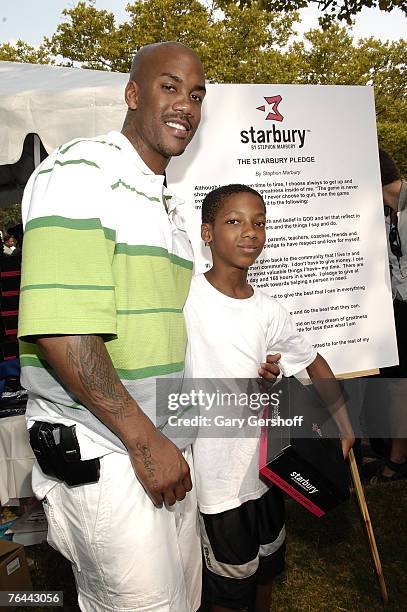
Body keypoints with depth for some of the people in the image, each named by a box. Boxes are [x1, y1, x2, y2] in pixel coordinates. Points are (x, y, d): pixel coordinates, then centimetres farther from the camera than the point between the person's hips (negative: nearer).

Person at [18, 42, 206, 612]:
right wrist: (144, 440, -19)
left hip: (165, 448, 9)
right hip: (102, 458, -8)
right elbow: (59, 330, -24)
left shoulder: (169, 206, 16)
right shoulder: (79, 172, -13)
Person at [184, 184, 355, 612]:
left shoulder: (267, 310, -3)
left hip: (264, 461, 5)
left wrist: (345, 426, 7)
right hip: (217, 470, -5)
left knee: (267, 564, 27)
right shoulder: (187, 298, -19)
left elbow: (314, 363, 10)